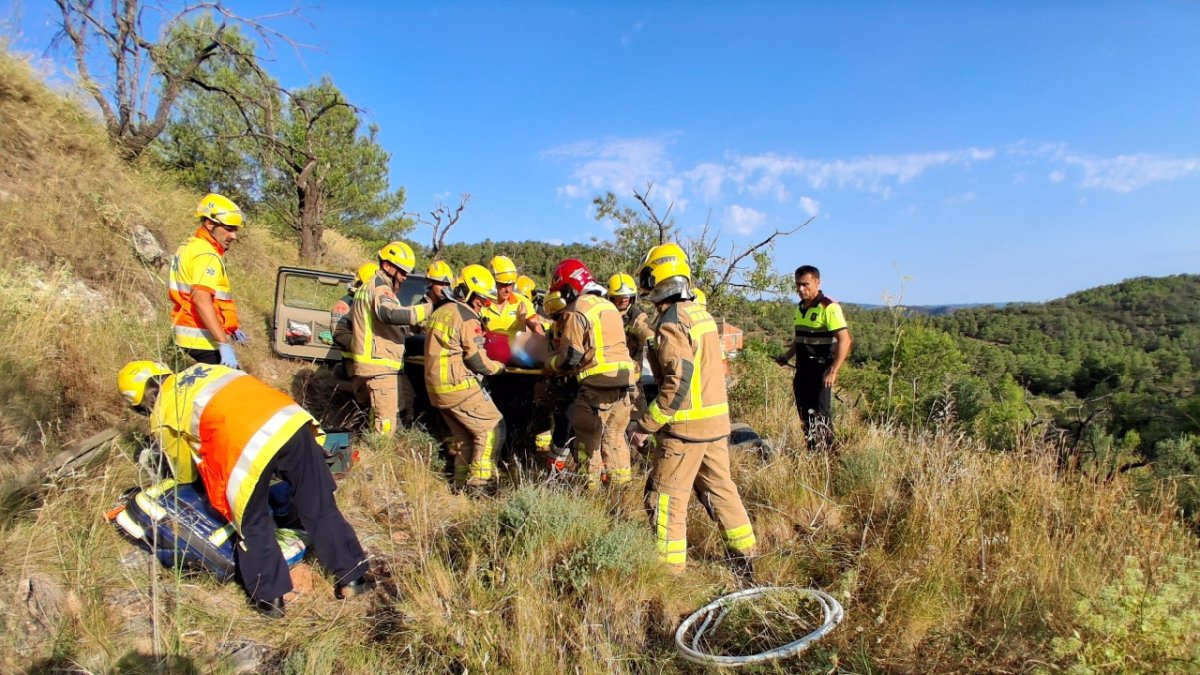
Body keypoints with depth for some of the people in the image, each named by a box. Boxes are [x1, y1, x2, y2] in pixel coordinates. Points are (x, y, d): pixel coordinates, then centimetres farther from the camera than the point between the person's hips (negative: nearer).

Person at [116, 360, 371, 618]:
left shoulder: (161, 414, 18)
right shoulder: (201, 369, 31)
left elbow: (185, 475, 30)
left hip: (248, 443, -5)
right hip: (292, 417, 6)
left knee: (253, 526, 18)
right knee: (320, 508, 16)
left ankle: (270, 597, 27)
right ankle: (352, 578, 26)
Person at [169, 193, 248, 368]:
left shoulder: (191, 247, 15)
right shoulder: (206, 255, -17)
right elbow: (201, 301, -30)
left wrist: (230, 328, 24)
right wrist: (224, 343, -34)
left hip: (191, 333, 10)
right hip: (203, 338, -10)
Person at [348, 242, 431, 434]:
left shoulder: (368, 286, 22)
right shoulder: (380, 287, -12)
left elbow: (350, 322, 28)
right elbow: (391, 314, -34)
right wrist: (427, 309, -30)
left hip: (384, 365, 10)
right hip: (380, 366, -10)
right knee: (386, 426, -11)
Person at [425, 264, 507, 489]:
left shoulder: (440, 311, 15)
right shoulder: (466, 317, -14)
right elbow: (478, 362, -13)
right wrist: (500, 367, 4)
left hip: (437, 388, 9)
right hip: (459, 387, -9)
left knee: (464, 436, 18)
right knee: (492, 428, -2)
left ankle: (462, 484, 21)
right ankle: (479, 481, -4)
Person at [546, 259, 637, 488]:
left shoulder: (577, 310, -8)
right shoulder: (609, 305, 17)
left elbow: (570, 356, -12)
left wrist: (548, 366, 6)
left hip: (598, 382, -7)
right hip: (625, 378, 8)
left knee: (588, 434, 7)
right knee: (614, 433, 20)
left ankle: (591, 483, 13)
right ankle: (620, 478, 26)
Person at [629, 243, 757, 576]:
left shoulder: (672, 322, -18)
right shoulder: (701, 313, 8)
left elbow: (677, 384, -24)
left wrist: (645, 426, -17)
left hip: (686, 425, -9)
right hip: (717, 420, 9)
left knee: (666, 499, 3)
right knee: (719, 489, 20)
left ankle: (669, 570, 13)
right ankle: (746, 558, 31)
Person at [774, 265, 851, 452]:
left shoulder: (829, 307, -14)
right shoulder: (801, 308, 12)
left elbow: (844, 340, -19)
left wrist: (833, 371, -25)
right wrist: (787, 357, 11)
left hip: (821, 370, -8)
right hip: (802, 369, 8)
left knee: (820, 414, -3)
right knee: (805, 413, 14)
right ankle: (811, 451, 27)